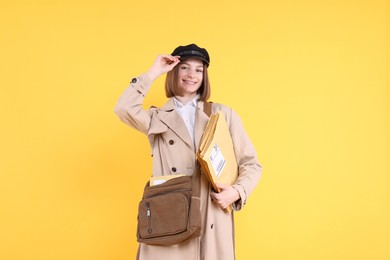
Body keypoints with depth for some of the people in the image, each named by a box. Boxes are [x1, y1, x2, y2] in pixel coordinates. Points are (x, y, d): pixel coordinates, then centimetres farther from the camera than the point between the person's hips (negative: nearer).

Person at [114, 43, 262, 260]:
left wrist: (237, 191, -9)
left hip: (212, 220, 0)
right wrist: (153, 72, -1)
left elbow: (250, 164, 10)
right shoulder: (158, 118, 11)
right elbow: (124, 109, -10)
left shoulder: (223, 114, 10)